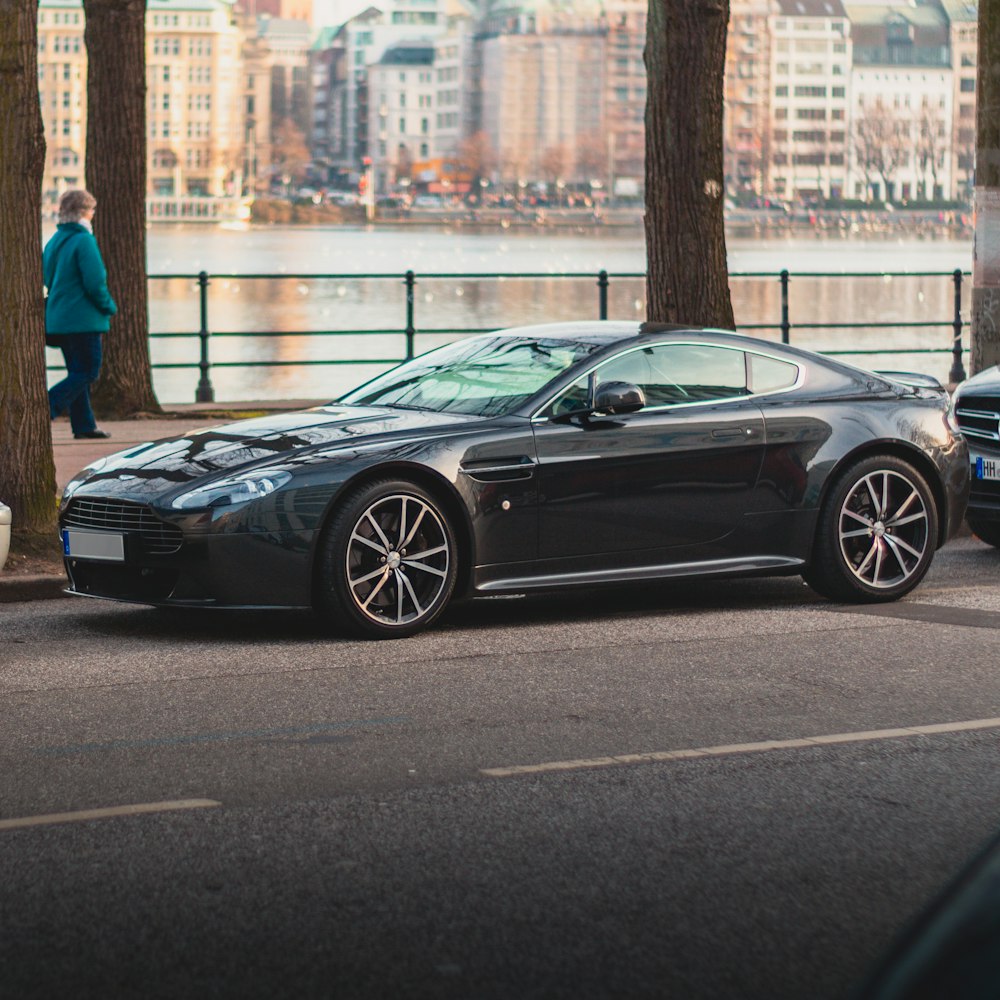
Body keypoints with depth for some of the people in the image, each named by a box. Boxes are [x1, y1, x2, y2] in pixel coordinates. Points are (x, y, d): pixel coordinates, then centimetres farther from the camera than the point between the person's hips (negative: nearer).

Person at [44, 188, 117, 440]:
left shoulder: (54, 241, 11)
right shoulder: (84, 241, -14)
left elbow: (45, 280, 17)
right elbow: (95, 283, -19)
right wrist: (109, 306, -4)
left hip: (58, 320, 9)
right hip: (83, 319, -9)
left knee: (78, 372, 14)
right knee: (87, 372, -4)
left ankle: (83, 425, 15)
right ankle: (45, 409, -16)